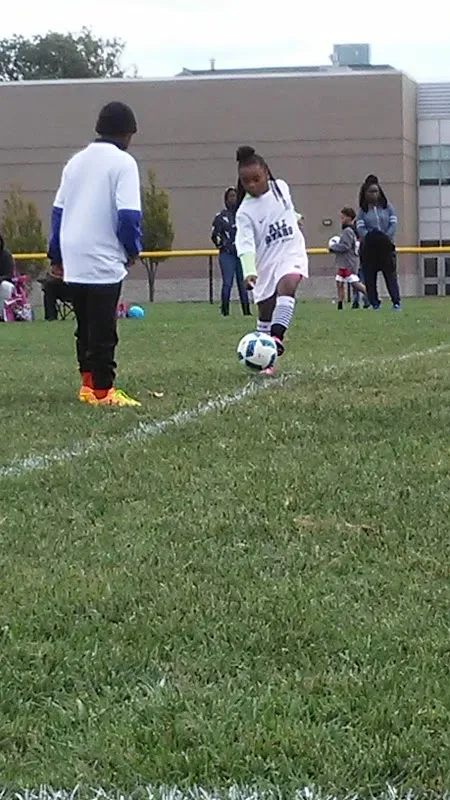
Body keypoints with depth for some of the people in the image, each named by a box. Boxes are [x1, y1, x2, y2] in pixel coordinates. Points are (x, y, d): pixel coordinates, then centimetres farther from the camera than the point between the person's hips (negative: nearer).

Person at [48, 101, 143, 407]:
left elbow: (58, 210, 14)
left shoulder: (76, 161, 13)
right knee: (103, 330, -3)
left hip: (74, 260, 7)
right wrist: (133, 248, -1)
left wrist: (56, 255, 19)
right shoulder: (123, 162, -7)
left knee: (85, 327, 15)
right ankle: (102, 390, -1)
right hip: (104, 261, -7)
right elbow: (128, 214, -16)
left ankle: (88, 384, 17)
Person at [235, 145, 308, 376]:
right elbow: (245, 244, -24)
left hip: (292, 253, 0)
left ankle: (277, 336, -41)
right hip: (265, 263, 0)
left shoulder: (281, 187, -2)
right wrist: (249, 272, -37)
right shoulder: (245, 211, -12)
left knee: (287, 285, -31)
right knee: (265, 312, 5)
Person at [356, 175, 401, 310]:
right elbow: (360, 228, -4)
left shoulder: (387, 206, 7)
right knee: (370, 276, -1)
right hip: (368, 247, 0)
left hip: (386, 245, 0)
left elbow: (393, 223, 1)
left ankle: (396, 301, -8)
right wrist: (369, 238, -18)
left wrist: (387, 237, -11)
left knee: (391, 274, -7)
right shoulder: (363, 210, 5)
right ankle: (375, 303, 4)